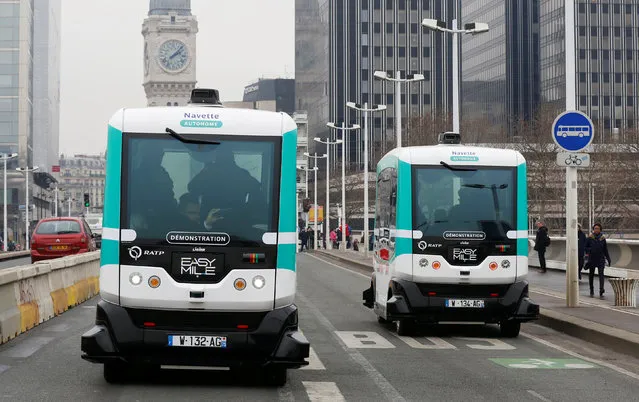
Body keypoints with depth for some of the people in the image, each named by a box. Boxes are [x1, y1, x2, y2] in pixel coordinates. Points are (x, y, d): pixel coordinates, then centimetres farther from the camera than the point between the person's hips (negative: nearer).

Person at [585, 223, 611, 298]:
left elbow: (605, 250, 10)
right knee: (591, 275, 9)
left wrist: (608, 259, 9)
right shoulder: (590, 238, -1)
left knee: (601, 274, -12)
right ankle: (591, 291, 26)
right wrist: (590, 250, -18)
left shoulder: (602, 239, 3)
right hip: (592, 259, 0)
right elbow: (585, 248, 3)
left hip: (601, 259, 0)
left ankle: (601, 292, -18)